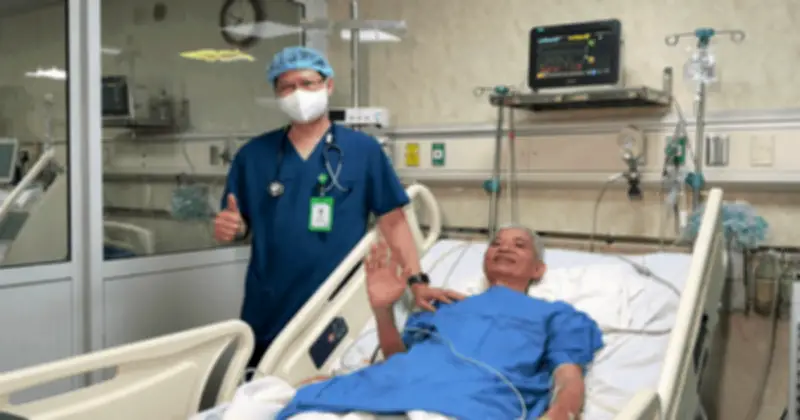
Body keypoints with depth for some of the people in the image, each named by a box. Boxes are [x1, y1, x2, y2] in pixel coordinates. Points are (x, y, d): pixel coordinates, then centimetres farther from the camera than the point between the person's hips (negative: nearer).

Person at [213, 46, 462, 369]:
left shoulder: (363, 149, -2)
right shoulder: (253, 154, 5)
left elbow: (393, 221, -4)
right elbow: (240, 225, 10)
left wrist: (416, 281, -13)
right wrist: (229, 229, -12)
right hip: (267, 315, 2)